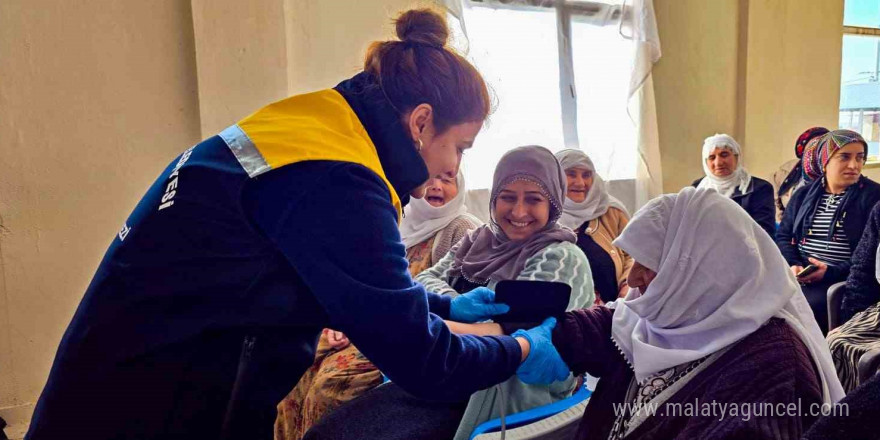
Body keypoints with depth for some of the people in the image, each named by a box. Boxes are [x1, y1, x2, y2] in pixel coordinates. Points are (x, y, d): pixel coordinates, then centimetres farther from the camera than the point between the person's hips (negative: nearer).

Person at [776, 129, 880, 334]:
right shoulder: (803, 194, 15)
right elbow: (783, 236, 12)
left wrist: (833, 272, -17)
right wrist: (792, 265, -8)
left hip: (844, 280, -4)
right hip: (799, 276, 4)